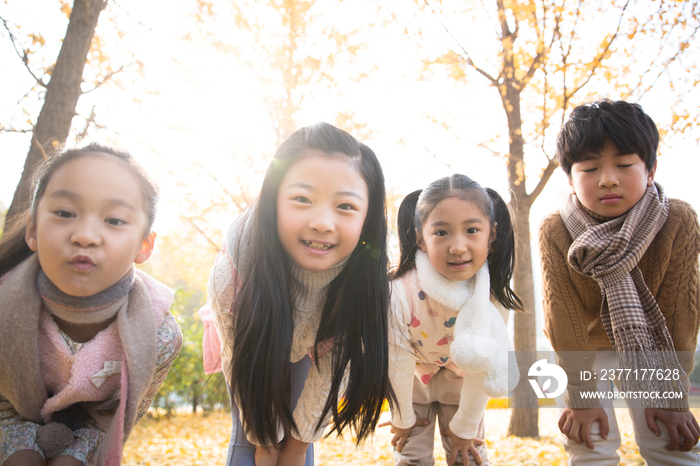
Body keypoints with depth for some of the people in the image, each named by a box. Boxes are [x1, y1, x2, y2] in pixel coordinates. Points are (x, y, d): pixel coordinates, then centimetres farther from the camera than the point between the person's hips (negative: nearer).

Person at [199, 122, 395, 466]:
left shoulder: (364, 279, -34)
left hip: (307, 353, 1)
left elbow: (332, 369, -18)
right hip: (249, 346, -1)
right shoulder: (230, 274, -39)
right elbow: (245, 369, -21)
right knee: (249, 438, -2)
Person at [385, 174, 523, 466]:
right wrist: (403, 419, -5)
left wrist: (464, 427, -5)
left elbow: (483, 369, -16)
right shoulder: (401, 292, -37)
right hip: (415, 377, -1)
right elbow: (398, 364, -21)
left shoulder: (495, 296, -29)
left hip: (461, 379, 1)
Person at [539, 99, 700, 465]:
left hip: (650, 349, 1)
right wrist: (581, 398, -15)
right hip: (586, 348, -1)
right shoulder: (554, 232, -27)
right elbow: (567, 323, -20)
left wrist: (670, 396, -14)